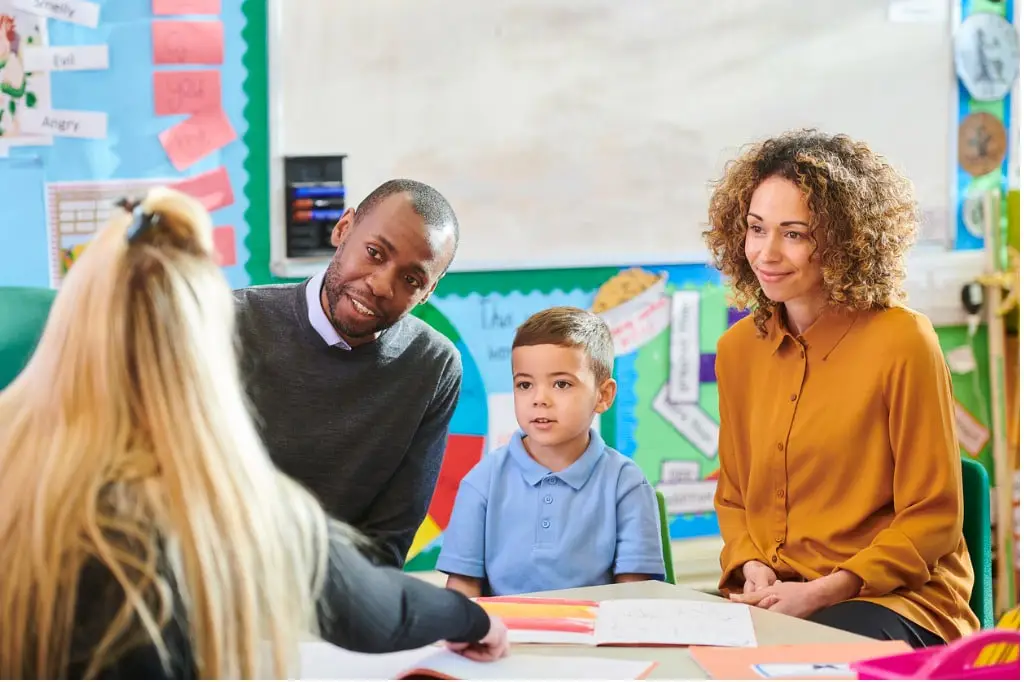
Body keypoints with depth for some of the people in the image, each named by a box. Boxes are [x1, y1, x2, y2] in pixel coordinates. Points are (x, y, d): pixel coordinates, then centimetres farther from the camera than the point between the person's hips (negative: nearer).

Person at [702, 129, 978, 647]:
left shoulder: (902, 341, -9)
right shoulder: (737, 348, 9)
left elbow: (932, 519, -6)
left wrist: (822, 591, -16)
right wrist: (753, 567, -3)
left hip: (898, 597, -5)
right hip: (770, 596, 6)